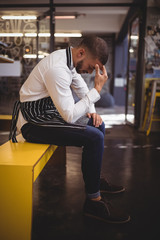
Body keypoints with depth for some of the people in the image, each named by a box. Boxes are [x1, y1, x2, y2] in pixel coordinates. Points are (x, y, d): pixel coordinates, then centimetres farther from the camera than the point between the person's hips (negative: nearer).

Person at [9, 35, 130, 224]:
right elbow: (70, 116, -28)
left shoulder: (70, 60, 4)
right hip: (33, 124, -10)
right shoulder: (57, 69, -27)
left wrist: (91, 111, 3)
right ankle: (93, 202, -7)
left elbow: (81, 88, 18)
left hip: (49, 114, 10)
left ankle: (95, 179, 26)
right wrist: (97, 89, -24)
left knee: (98, 125, 13)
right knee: (94, 137, -22)